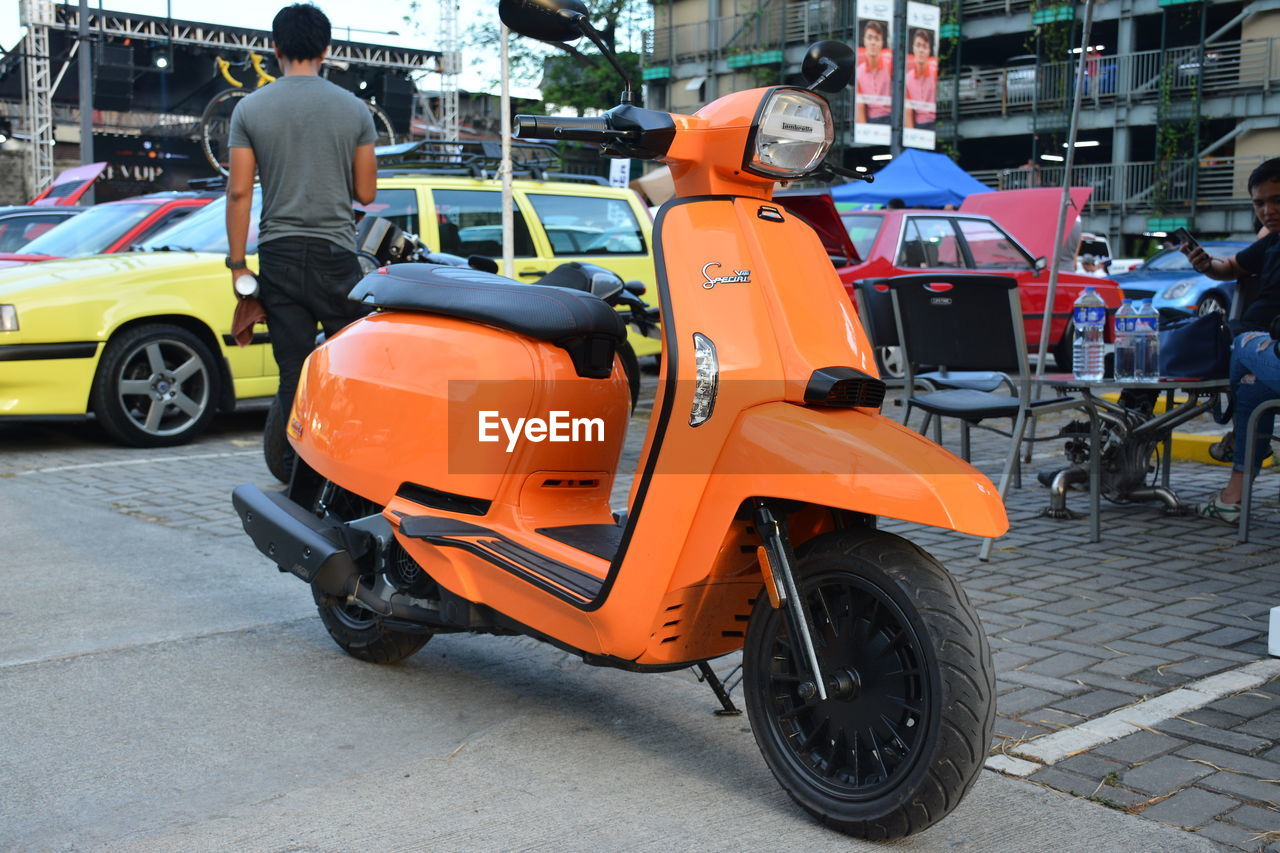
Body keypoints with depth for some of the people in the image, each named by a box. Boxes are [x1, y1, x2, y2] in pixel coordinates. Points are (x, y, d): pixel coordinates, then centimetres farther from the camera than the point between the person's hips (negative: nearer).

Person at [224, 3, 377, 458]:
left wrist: (236, 263, 3)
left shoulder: (251, 109, 2)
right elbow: (365, 193, 4)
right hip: (336, 255, -1)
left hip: (278, 254, 1)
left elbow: (239, 191, -2)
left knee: (294, 372, 4)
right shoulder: (354, 109, 1)